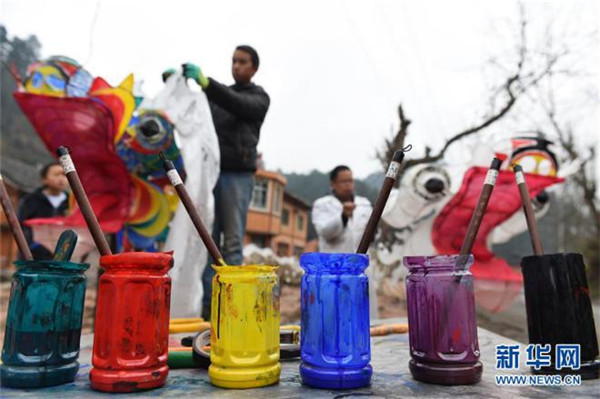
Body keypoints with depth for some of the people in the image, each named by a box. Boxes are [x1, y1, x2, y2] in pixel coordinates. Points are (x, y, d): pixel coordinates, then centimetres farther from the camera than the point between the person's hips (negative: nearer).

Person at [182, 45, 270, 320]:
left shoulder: (258, 98, 9)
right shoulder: (216, 95, 23)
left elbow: (237, 104, -12)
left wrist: (205, 81, -23)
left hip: (238, 176, -4)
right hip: (209, 172, 4)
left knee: (232, 242, -4)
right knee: (208, 239, 2)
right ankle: (207, 303, 6)